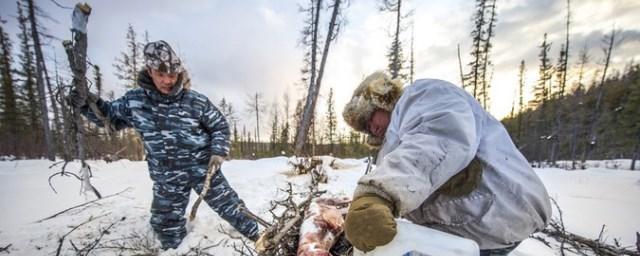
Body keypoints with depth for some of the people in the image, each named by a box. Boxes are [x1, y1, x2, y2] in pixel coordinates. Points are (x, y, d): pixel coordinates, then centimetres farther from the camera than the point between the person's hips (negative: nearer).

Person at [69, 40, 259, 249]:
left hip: (202, 169, -2)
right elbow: (112, 116, 14)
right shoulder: (134, 100, -4)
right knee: (167, 225, 15)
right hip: (166, 178, 3)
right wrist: (90, 105, -4)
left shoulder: (196, 101, -12)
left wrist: (219, 151, -12)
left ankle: (256, 236, 27)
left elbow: (220, 126, 0)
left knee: (228, 205, 6)